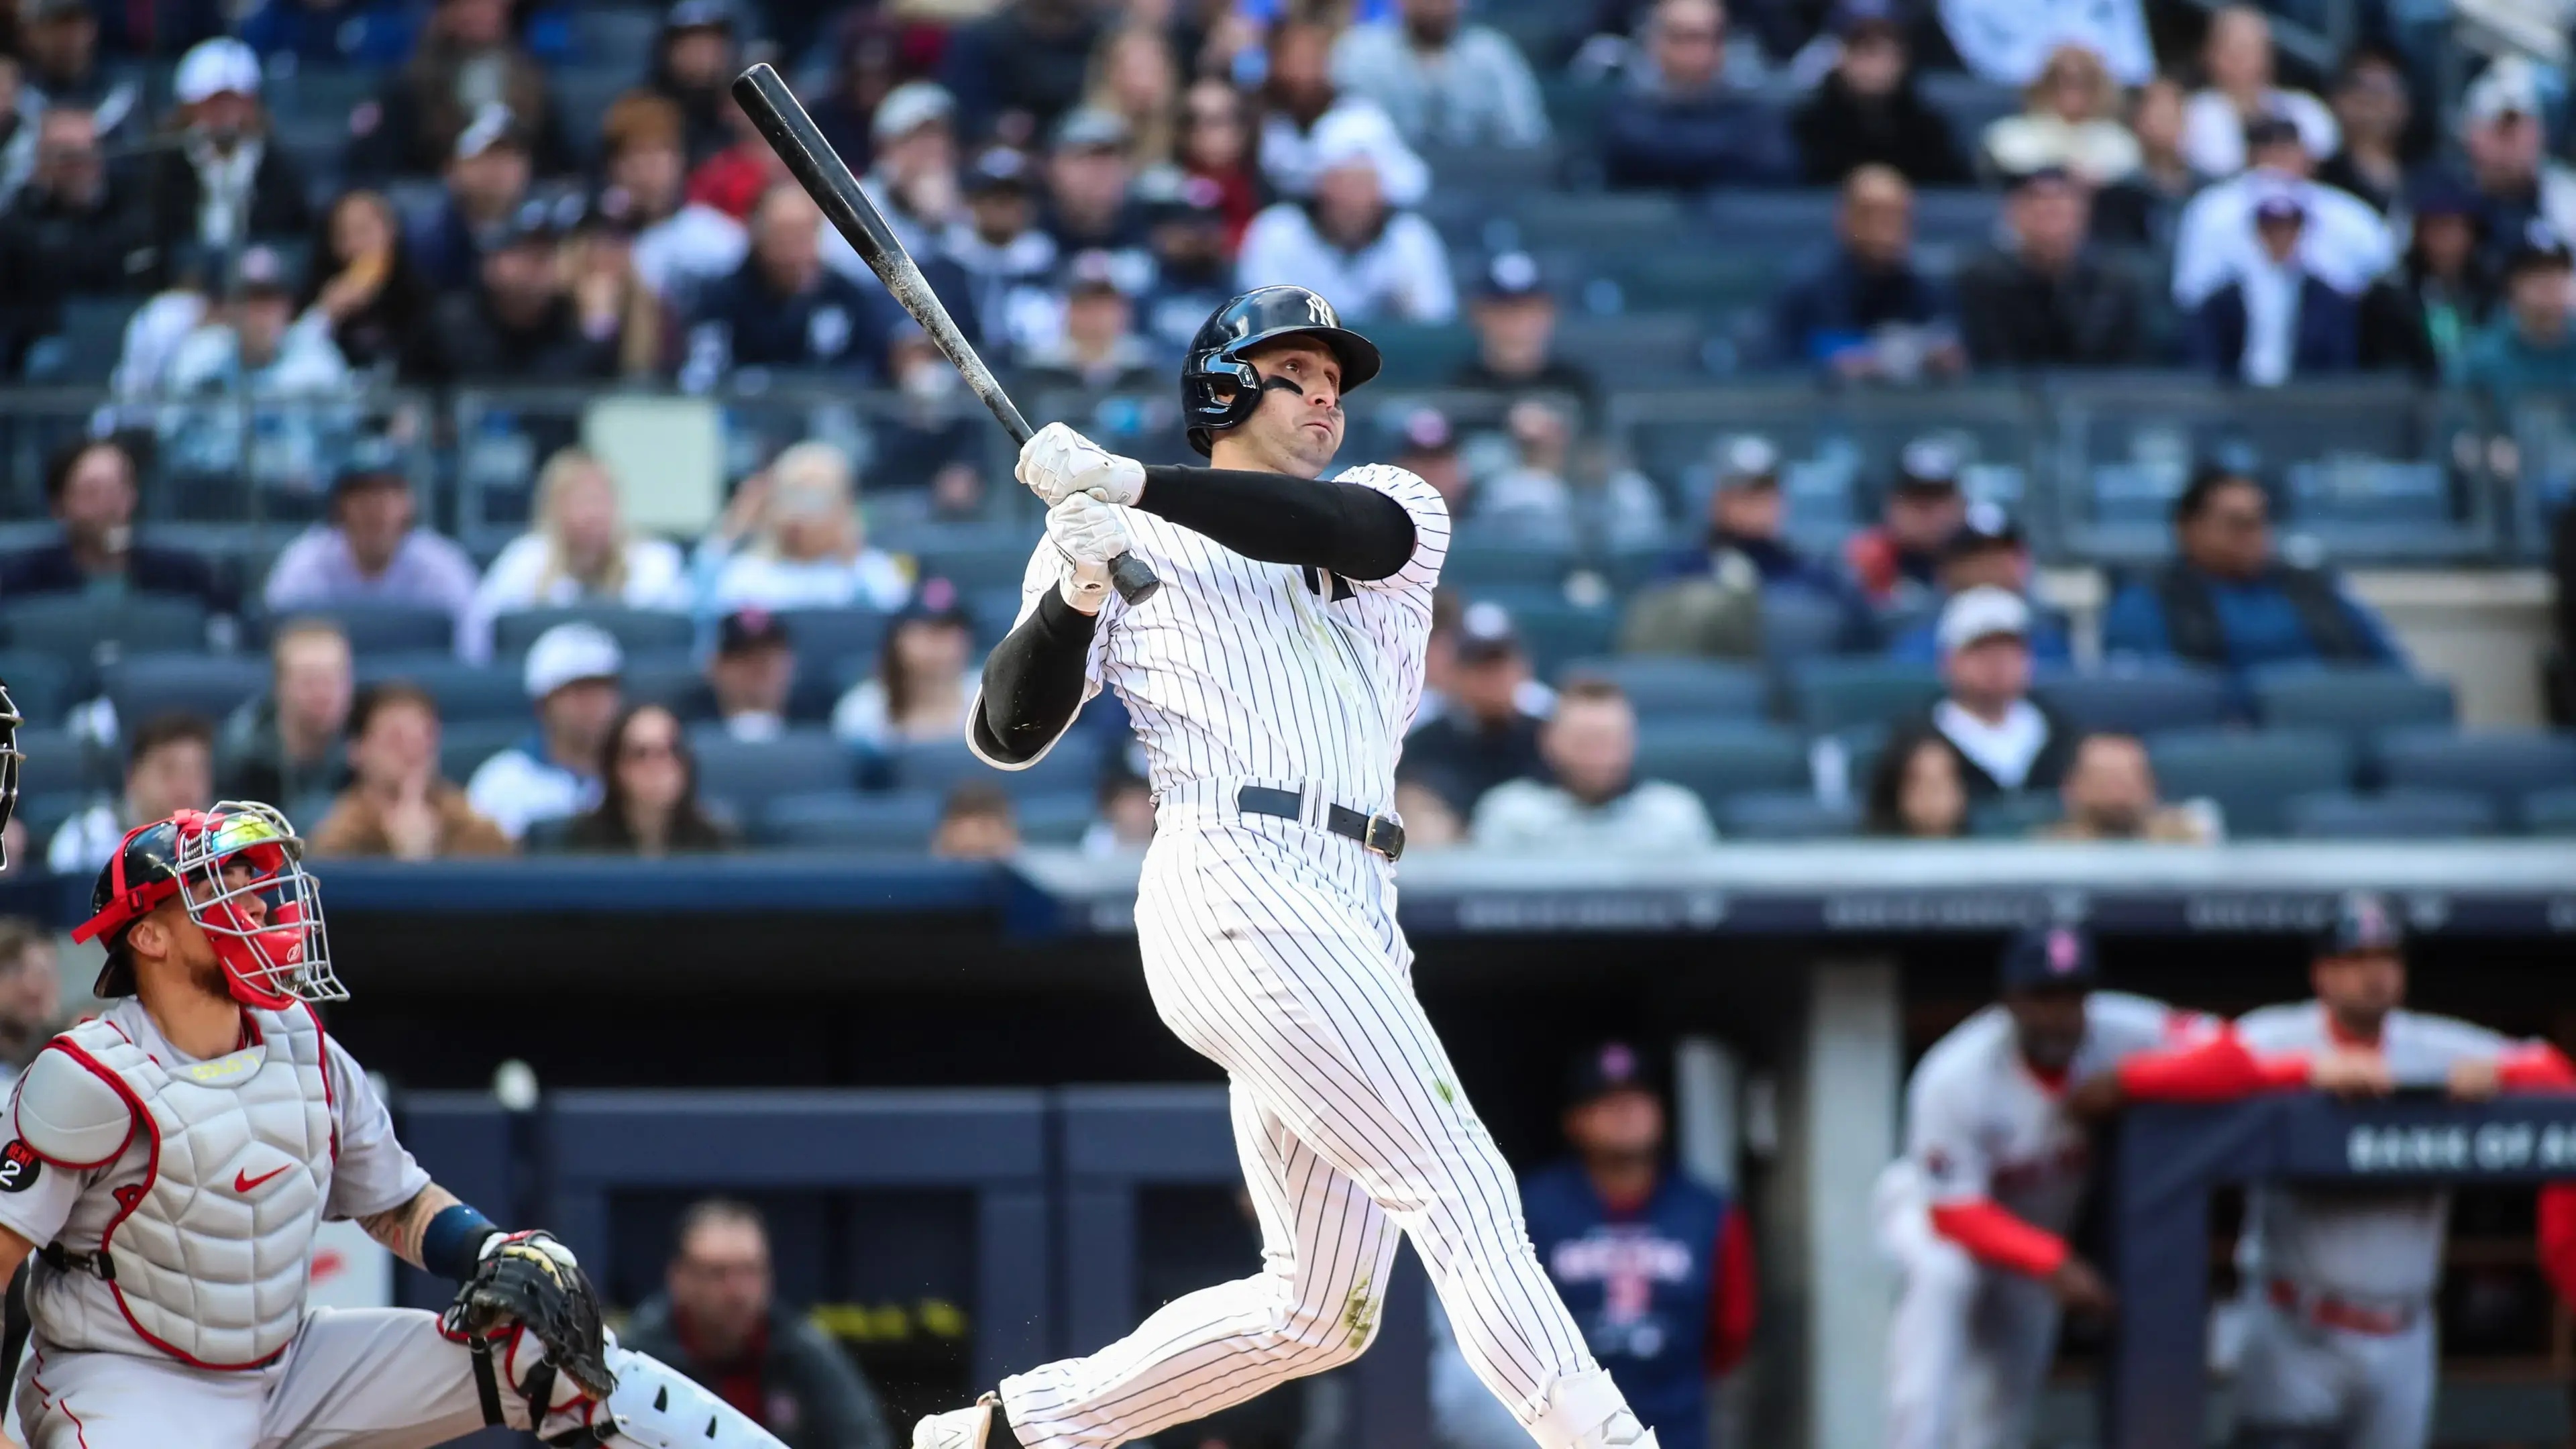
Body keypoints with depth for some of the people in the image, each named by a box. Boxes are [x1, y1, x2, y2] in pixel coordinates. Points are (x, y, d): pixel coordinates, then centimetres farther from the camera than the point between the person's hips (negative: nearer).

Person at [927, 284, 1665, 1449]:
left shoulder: (1400, 515, 22)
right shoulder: (1120, 540, 13)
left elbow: (1352, 528, -5)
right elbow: (1007, 734, 5)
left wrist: (1135, 484, -14)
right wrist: (1075, 597, -14)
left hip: (1354, 918, 6)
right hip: (1237, 890, -6)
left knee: (1317, 1316, 6)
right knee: (1464, 1189, -17)